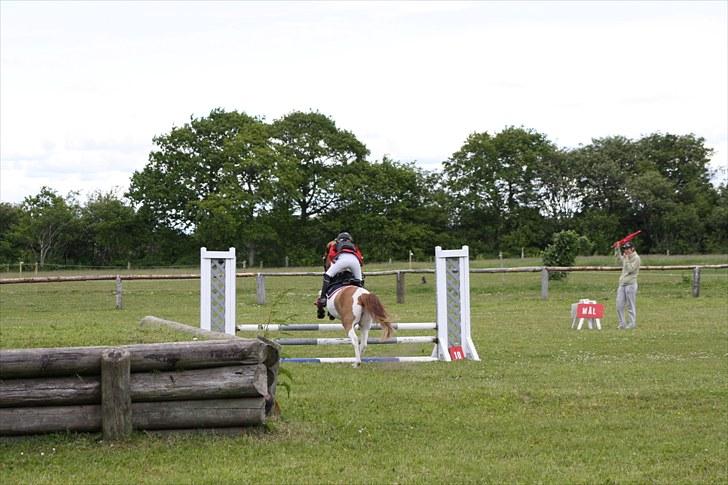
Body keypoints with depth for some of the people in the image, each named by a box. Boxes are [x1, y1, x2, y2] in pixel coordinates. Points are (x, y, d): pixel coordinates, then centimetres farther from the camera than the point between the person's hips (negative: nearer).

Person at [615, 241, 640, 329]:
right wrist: (618, 248, 21)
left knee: (631, 305, -4)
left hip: (630, 284, -8)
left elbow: (630, 269, -17)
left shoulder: (636, 258, -7)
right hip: (622, 284, 8)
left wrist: (626, 259, -14)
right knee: (619, 305, 4)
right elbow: (618, 256, 35)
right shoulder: (626, 257, 15)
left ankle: (632, 323, 1)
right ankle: (622, 323, 10)